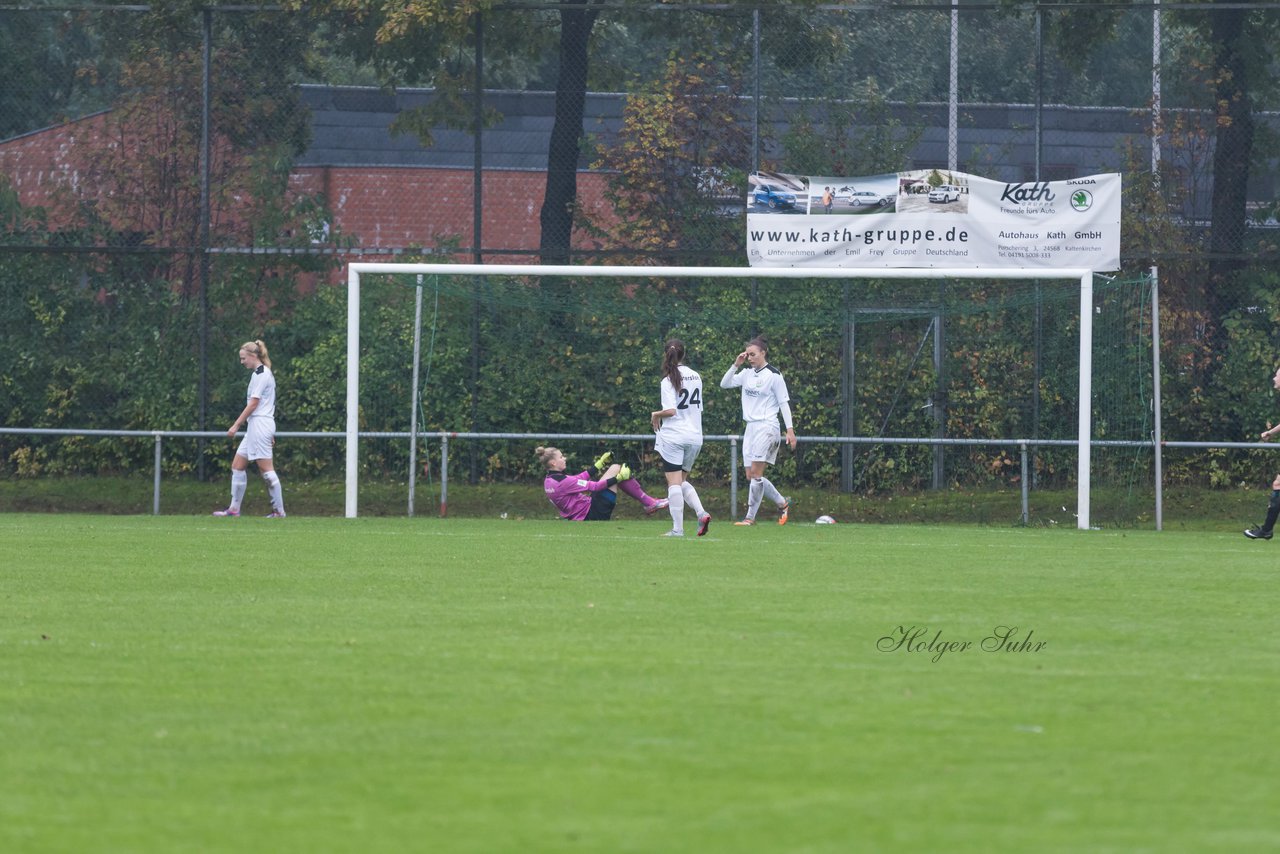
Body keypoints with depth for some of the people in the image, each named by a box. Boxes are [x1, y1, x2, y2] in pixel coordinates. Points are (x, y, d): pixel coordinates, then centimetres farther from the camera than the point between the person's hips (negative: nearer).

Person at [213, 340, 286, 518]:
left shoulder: (260, 374, -12)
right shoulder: (265, 373, 18)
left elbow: (253, 404, -16)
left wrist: (236, 425, -13)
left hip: (259, 424, -10)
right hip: (255, 427, 10)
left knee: (266, 469, -9)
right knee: (237, 465, 10)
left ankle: (279, 510, -7)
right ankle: (234, 508, 11)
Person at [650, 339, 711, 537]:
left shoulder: (668, 381, -11)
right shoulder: (696, 377, 8)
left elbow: (670, 410, -18)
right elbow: (699, 407, 13)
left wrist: (656, 415, 0)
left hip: (673, 437, -6)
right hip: (695, 436, 6)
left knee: (674, 483, -2)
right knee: (682, 481, 18)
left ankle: (677, 528, -6)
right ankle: (701, 512, -3)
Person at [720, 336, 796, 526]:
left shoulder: (774, 375, -5)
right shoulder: (747, 374, 13)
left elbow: (784, 403, -5)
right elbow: (724, 384, 9)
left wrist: (790, 430, -10)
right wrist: (736, 365, -2)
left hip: (766, 426, -8)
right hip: (751, 427, 8)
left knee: (755, 472, -13)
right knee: (751, 476, 4)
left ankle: (750, 517, -12)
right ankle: (782, 504, 19)